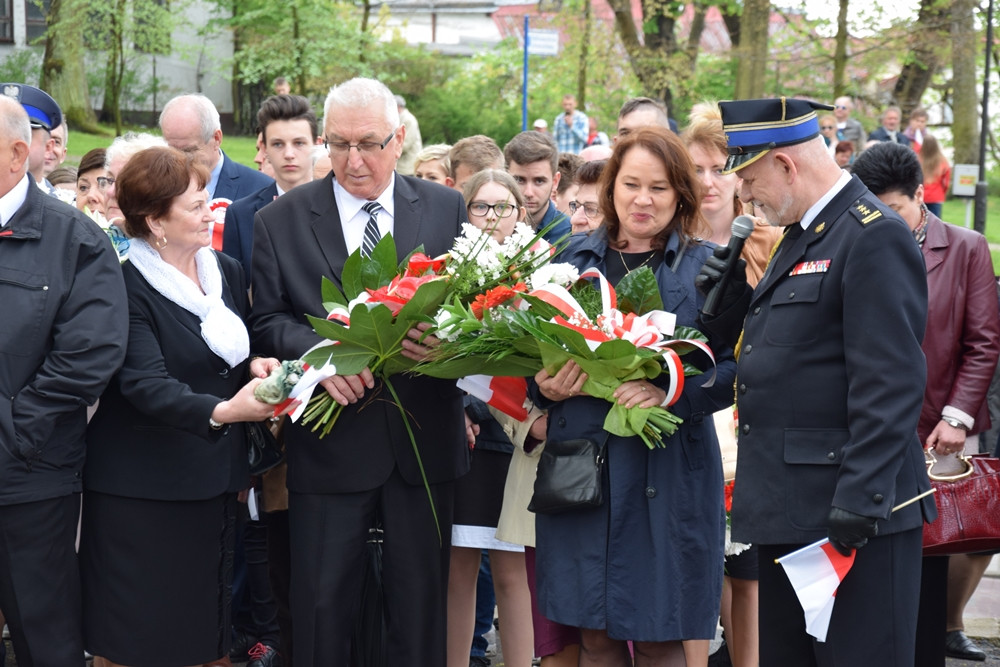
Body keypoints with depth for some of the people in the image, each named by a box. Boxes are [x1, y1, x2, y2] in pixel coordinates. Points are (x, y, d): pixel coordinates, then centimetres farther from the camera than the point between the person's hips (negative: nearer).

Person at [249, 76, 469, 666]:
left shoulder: (447, 209, 5)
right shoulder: (281, 220, 3)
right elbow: (268, 319, 2)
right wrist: (319, 351, -18)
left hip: (424, 436, 1)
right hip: (330, 441, -1)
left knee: (422, 595, 10)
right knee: (323, 601, 4)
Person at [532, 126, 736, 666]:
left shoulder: (704, 267, 2)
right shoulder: (576, 258, 11)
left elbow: (733, 366, -4)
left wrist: (670, 395, -20)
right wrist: (544, 386, -8)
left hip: (666, 473, -2)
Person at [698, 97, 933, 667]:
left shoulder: (876, 237, -14)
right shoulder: (803, 237, 17)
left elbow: (890, 384, -21)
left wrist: (860, 500, -24)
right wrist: (728, 298, 3)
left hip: (855, 516, -10)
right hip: (792, 513, 10)